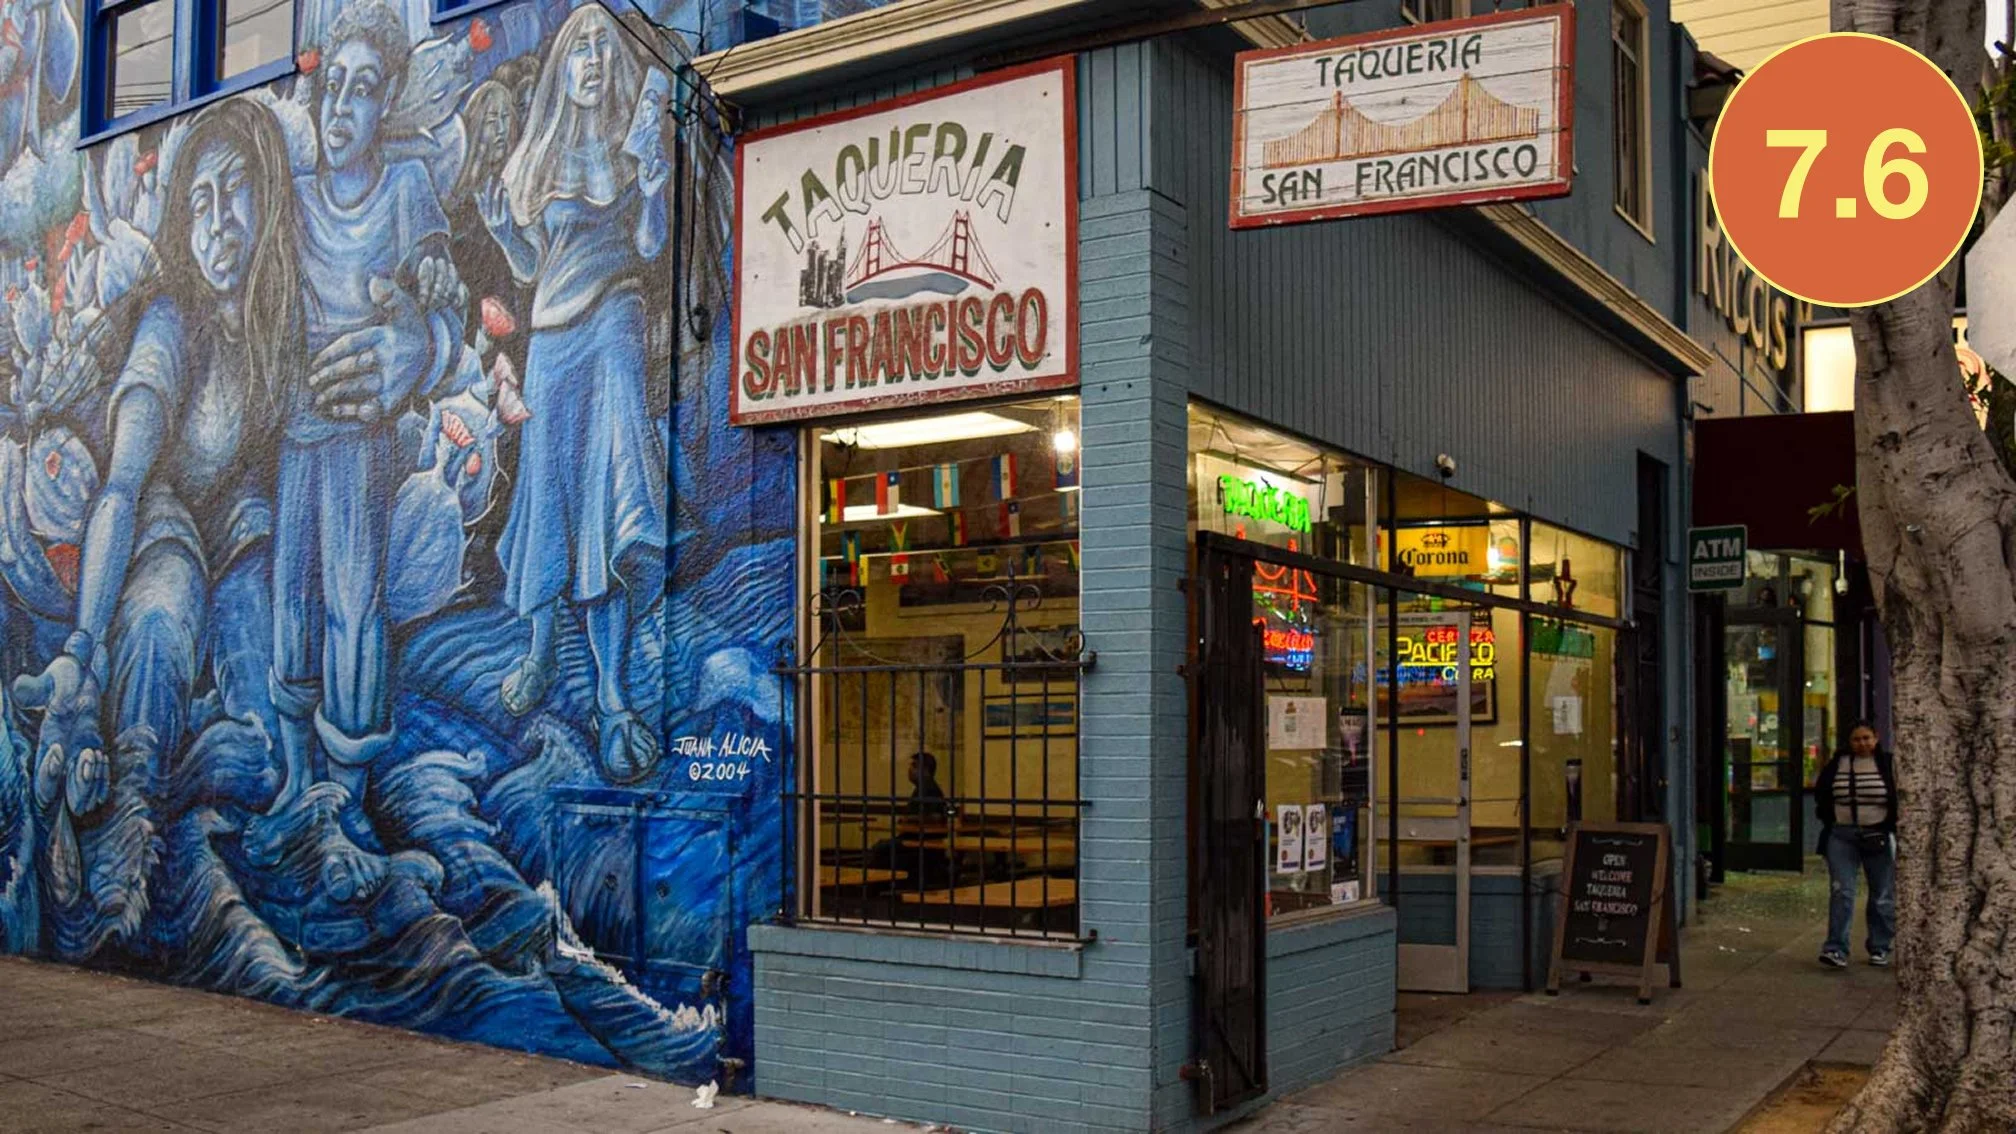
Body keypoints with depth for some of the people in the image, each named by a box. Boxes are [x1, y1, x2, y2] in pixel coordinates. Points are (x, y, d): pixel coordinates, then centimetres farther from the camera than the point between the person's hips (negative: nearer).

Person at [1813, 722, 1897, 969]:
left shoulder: (1888, 764, -1)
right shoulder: (1837, 764, 5)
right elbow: (1820, 793, 19)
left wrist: (1888, 826, -8)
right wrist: (1829, 820, 8)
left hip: (1878, 837, -1)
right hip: (1842, 836, 1)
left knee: (1882, 895, 8)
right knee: (1840, 892, -7)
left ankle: (1879, 948, 20)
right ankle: (1836, 949, -10)